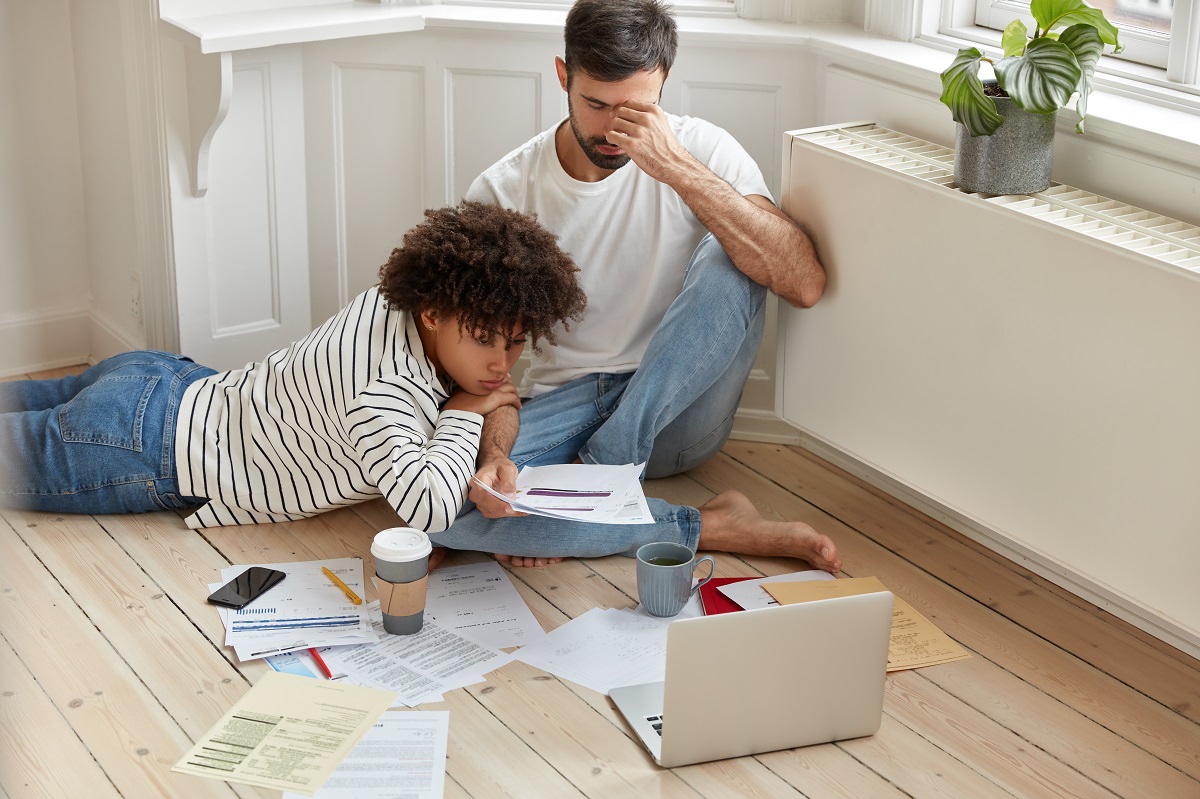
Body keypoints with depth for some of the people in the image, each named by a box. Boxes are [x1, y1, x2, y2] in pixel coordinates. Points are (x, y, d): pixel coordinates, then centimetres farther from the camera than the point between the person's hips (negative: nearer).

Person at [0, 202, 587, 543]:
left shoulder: (394, 302, -11)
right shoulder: (385, 393, -35)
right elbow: (427, 509, -50)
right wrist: (463, 416, -32)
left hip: (171, 383, 8)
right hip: (142, 446, -8)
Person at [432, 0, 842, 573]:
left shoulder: (701, 149, -9)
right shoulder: (501, 194, -7)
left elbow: (805, 284, -24)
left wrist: (677, 168, -30)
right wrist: (494, 455, -30)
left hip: (674, 410, -1)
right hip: (564, 404, 1)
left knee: (730, 260, -26)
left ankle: (599, 470, -24)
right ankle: (711, 528, -24)